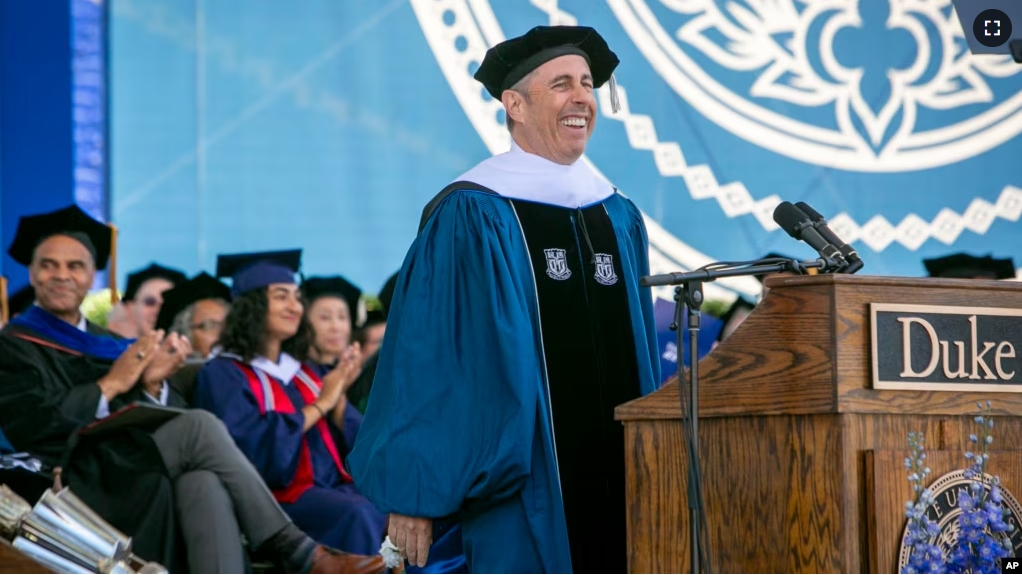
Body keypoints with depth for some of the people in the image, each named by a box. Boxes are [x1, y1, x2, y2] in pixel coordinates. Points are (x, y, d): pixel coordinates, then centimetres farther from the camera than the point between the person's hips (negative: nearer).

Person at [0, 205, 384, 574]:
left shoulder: (109, 344, 26)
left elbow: (143, 421, 15)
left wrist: (151, 386, -5)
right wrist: (111, 385, -6)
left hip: (133, 468, 5)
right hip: (81, 484, -5)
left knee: (202, 483, -30)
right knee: (198, 427, -23)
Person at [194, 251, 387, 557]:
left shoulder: (303, 374, 22)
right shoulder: (223, 374, 1)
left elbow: (347, 445, 15)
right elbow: (254, 447, -15)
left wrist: (338, 397, -2)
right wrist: (319, 405, -9)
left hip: (334, 490, 6)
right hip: (279, 497, -6)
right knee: (357, 516, -34)